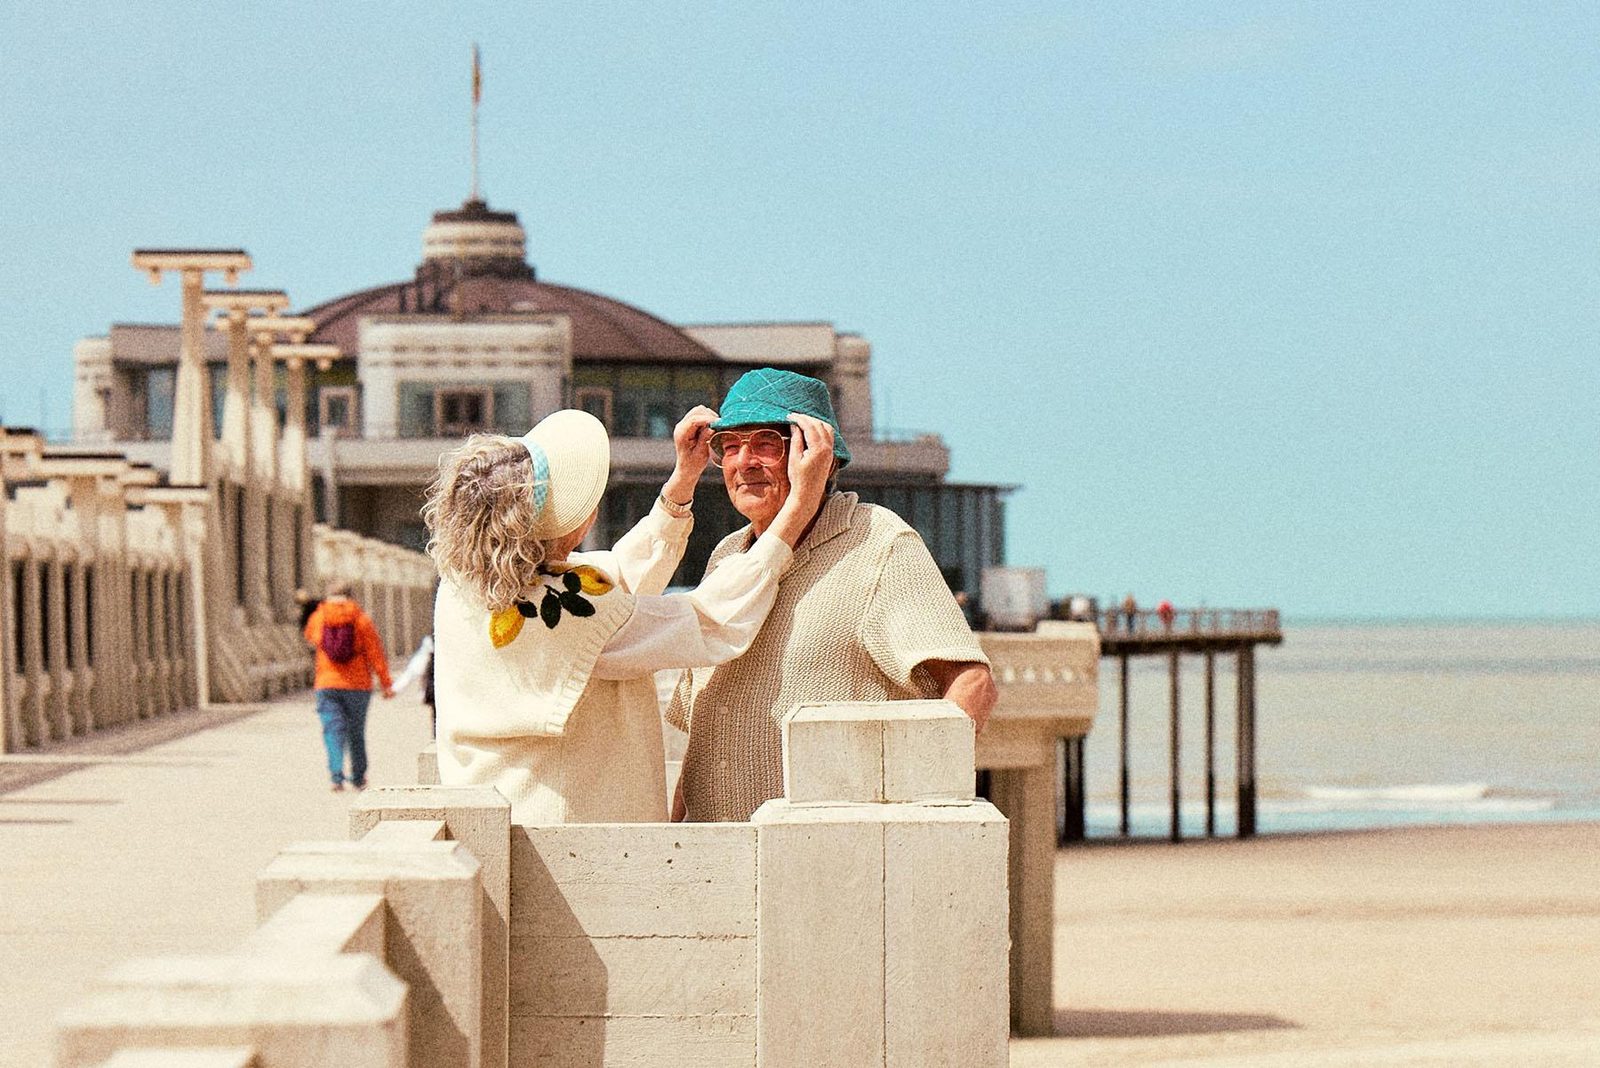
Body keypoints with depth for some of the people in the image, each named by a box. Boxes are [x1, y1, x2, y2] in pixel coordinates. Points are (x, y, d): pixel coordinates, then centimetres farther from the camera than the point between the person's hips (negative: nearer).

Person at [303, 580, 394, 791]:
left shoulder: (317, 618, 4)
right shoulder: (361, 619, -2)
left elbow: (310, 637, 27)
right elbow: (375, 653, -4)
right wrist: (386, 683, -2)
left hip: (327, 686, 0)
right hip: (358, 685, 0)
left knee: (333, 730, -3)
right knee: (356, 732, 12)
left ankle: (337, 775, -21)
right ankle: (358, 778, 21)